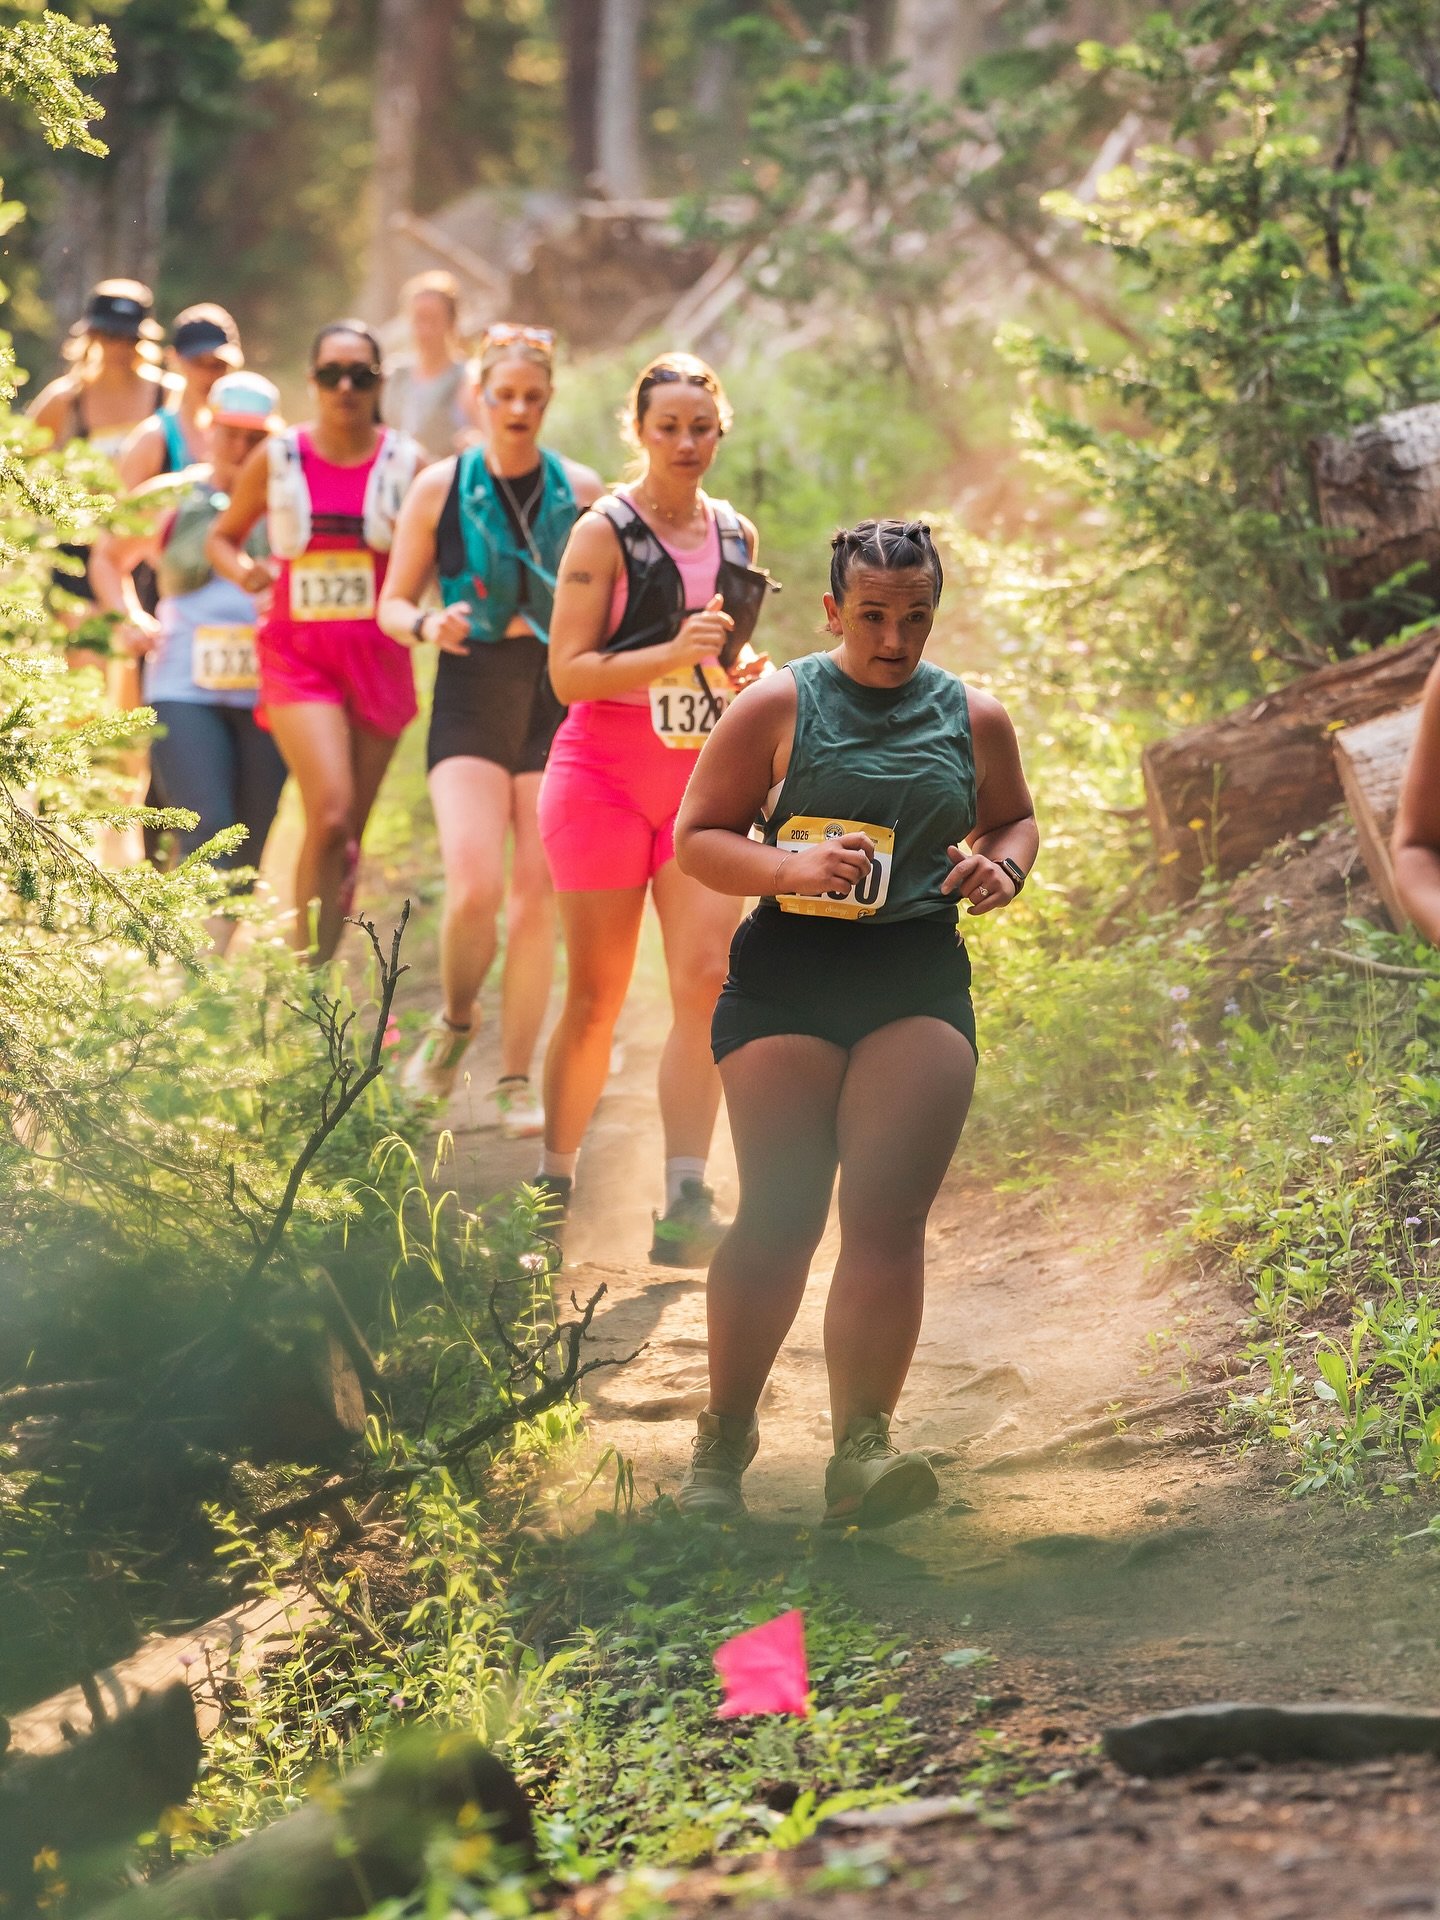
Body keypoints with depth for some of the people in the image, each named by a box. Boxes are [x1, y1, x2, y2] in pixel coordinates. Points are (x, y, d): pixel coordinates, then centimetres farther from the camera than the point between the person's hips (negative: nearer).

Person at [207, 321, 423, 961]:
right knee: (330, 815, -20)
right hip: (299, 653, -2)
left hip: (377, 657, 2)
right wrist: (241, 570, -6)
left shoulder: (406, 463, 4)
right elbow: (222, 535, 15)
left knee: (348, 831, 6)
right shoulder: (276, 458, 3)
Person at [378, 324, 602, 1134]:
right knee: (475, 885, -16)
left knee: (537, 896, -1)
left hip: (560, 701, 1)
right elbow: (392, 603, 8)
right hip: (471, 699, -1)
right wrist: (428, 625, -14)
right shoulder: (441, 487, 4)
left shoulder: (582, 490, 6)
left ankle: (517, 1081, 6)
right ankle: (455, 1021, 12)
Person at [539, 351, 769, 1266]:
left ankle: (685, 1202, -14)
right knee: (597, 997, 1)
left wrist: (746, 682, 5)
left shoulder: (736, 537, 12)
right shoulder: (606, 532, -5)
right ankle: (554, 1186, 18)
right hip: (606, 774, -4)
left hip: (703, 779, 4)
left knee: (709, 977, -11)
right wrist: (674, 653, -23)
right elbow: (569, 671, -11)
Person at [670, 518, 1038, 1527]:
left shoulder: (974, 719, 10)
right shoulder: (779, 706, 1)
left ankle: (862, 1448, -13)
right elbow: (696, 837, 2)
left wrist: (1004, 869, 3)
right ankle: (725, 1437, 12)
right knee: (781, 1216, -4)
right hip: (787, 977, -2)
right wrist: (792, 868, -16)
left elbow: (1015, 818, 26)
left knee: (888, 1215, -10)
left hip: (922, 979, 2)